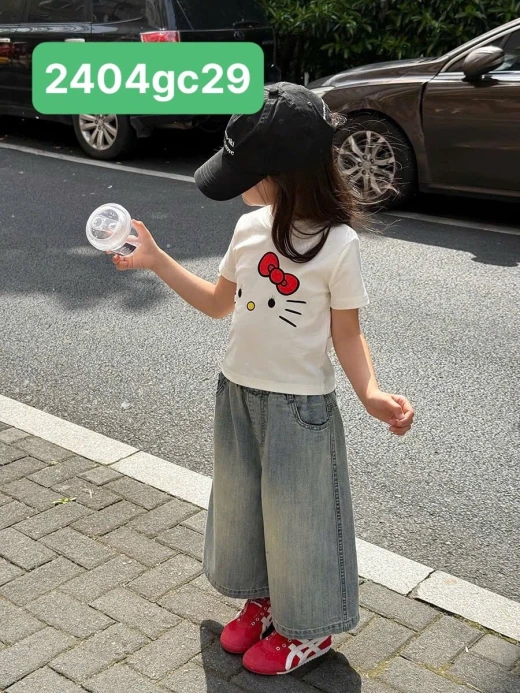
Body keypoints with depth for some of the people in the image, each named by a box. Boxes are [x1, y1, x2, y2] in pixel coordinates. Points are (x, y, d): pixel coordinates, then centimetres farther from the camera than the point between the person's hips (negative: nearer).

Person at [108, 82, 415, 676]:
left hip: (300, 404, -6)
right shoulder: (251, 227, -1)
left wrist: (370, 393, -28)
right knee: (241, 502, 20)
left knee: (296, 513, 9)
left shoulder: (337, 244, -18)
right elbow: (219, 303, 11)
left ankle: (309, 627, 33)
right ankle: (262, 599, 45)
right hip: (237, 393, 6)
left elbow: (346, 333, -12)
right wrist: (156, 261, 5)